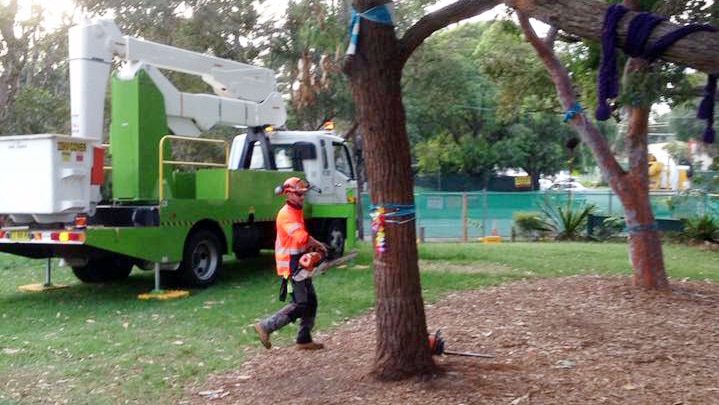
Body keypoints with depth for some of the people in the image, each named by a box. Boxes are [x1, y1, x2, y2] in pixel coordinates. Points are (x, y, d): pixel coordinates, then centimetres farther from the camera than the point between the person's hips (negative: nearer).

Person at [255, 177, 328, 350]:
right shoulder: (286, 214, -17)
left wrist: (313, 247, 2)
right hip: (291, 265, -10)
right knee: (299, 305, -8)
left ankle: (304, 339, 20)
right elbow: (302, 237, -28)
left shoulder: (298, 212, 15)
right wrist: (319, 245, -13)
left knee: (311, 302, 13)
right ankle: (266, 326, -1)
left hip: (300, 264, 10)